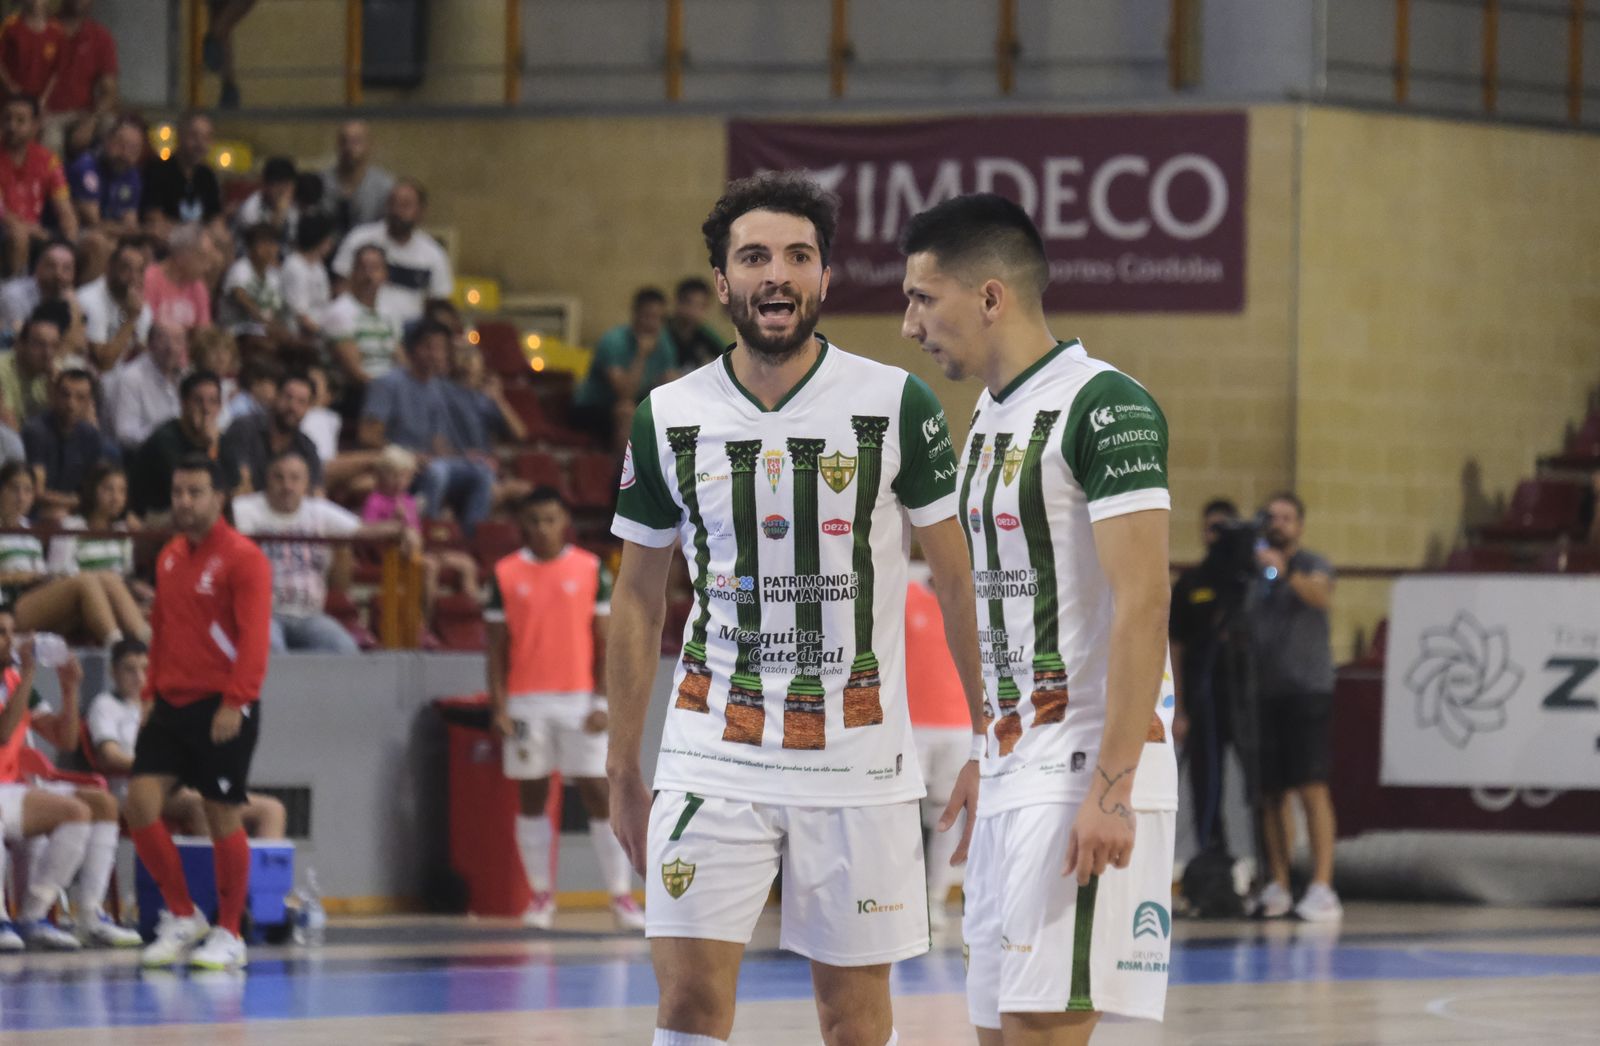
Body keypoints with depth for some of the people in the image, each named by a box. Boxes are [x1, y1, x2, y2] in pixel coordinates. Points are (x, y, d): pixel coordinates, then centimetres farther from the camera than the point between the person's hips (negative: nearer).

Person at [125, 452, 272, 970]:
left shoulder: (242, 557, -9)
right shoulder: (169, 557, 13)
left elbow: (254, 636, -15)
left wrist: (235, 702, -22)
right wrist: (151, 691, 13)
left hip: (221, 708, -6)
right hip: (172, 704, 6)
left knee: (223, 816, -1)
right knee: (141, 802, -6)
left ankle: (228, 935, 10)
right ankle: (182, 917, 8)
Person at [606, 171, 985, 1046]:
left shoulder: (896, 405, -3)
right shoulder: (669, 417, 3)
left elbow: (958, 582, 2)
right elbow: (638, 600, 12)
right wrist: (623, 770, 10)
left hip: (857, 759, -1)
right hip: (712, 757, 1)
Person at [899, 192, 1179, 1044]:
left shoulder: (1105, 408, -13)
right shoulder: (992, 415, 17)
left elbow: (1141, 604, -19)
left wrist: (1110, 787, -24)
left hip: (1086, 766, -9)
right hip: (1013, 767, 9)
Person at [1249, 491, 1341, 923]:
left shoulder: (1312, 566, -1)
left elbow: (1322, 596, -24)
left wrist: (1288, 574, -42)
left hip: (1306, 689, -5)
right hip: (1265, 693, 5)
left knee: (1310, 787, -11)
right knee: (1271, 791, 6)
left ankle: (1322, 888, -14)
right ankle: (1276, 888, 11)